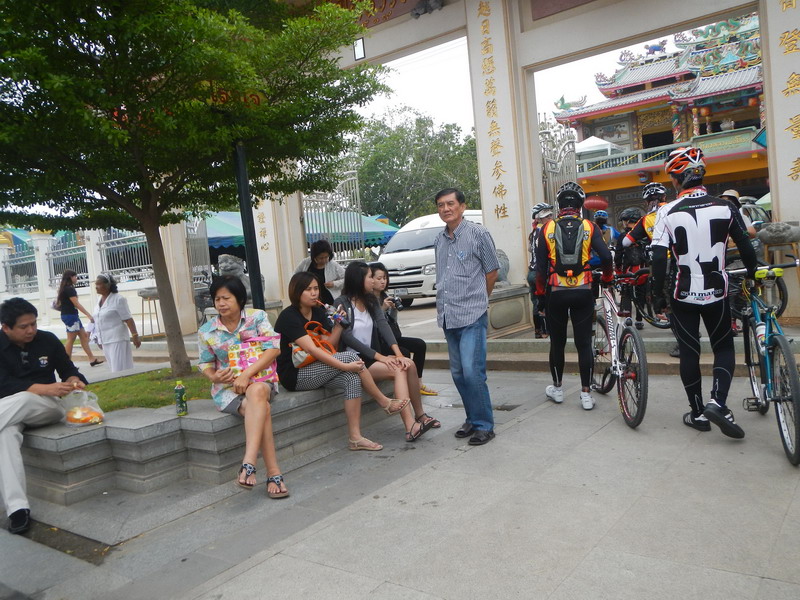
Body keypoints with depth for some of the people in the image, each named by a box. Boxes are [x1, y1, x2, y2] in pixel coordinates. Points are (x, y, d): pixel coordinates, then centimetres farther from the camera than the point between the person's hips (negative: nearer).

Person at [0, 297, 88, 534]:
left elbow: (68, 370, 12)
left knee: (23, 399, -35)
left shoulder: (48, 340, 2)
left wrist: (74, 381, -13)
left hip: (47, 407, 1)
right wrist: (46, 388, -26)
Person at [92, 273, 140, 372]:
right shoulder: (100, 299, 10)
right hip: (105, 341, 8)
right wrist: (99, 339, 19)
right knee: (113, 369, 11)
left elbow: (128, 319, -15)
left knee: (120, 370, -7)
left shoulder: (118, 299, -12)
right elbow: (98, 321, 16)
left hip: (117, 340, -7)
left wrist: (135, 336, -19)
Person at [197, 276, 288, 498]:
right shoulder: (206, 331, 5)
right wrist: (214, 376, -14)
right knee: (261, 409, -32)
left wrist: (246, 374, -20)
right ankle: (273, 473, -32)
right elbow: (205, 364, 12)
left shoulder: (257, 317, -1)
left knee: (256, 392, -40)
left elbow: (273, 349, -11)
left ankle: (248, 463, -46)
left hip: (259, 378, 0)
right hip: (227, 387, 1)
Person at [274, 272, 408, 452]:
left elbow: (329, 344, 6)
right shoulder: (289, 317, -15)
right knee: (351, 356, -22)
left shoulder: (318, 311, 10)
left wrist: (339, 324, -10)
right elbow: (312, 350, -25)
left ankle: (355, 437, -22)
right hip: (294, 376, -7)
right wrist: (345, 366, -30)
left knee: (352, 378, -22)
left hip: (315, 369, 7)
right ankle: (385, 403, -8)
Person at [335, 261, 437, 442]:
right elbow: (348, 338, -16)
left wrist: (398, 353, -18)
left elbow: (383, 325, -3)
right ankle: (410, 426, -29)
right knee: (398, 370, -24)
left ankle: (420, 415, 0)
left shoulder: (371, 300, 12)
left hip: (370, 356, 7)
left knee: (409, 364, -13)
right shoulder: (341, 304, -9)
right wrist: (380, 357, -19)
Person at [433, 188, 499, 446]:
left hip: (472, 316, -6)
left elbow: (492, 271, 4)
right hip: (448, 317, 6)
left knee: (472, 372, -12)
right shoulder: (439, 240, 13)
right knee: (458, 373, 11)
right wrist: (443, 305, 13)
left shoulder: (478, 233, -3)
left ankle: (484, 425, 2)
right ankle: (473, 419, 24)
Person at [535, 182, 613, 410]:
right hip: (583, 293, 0)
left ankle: (557, 388, 26)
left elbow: (540, 265, -1)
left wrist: (540, 292, 10)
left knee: (557, 342, 13)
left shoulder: (548, 229, 0)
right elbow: (605, 256, -10)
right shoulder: (589, 227, -1)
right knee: (584, 343, 5)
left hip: (556, 293, 0)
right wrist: (607, 278, 9)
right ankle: (586, 394, 7)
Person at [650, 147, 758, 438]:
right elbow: (746, 248, 2)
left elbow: (659, 257, -12)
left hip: (684, 294, -1)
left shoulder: (668, 212, -7)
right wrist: (754, 275, 19)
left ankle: (698, 413, 17)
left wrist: (658, 294, -3)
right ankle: (717, 402, -4)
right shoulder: (725, 207, -3)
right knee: (724, 348, 15)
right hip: (716, 292, 1)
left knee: (689, 352, 10)